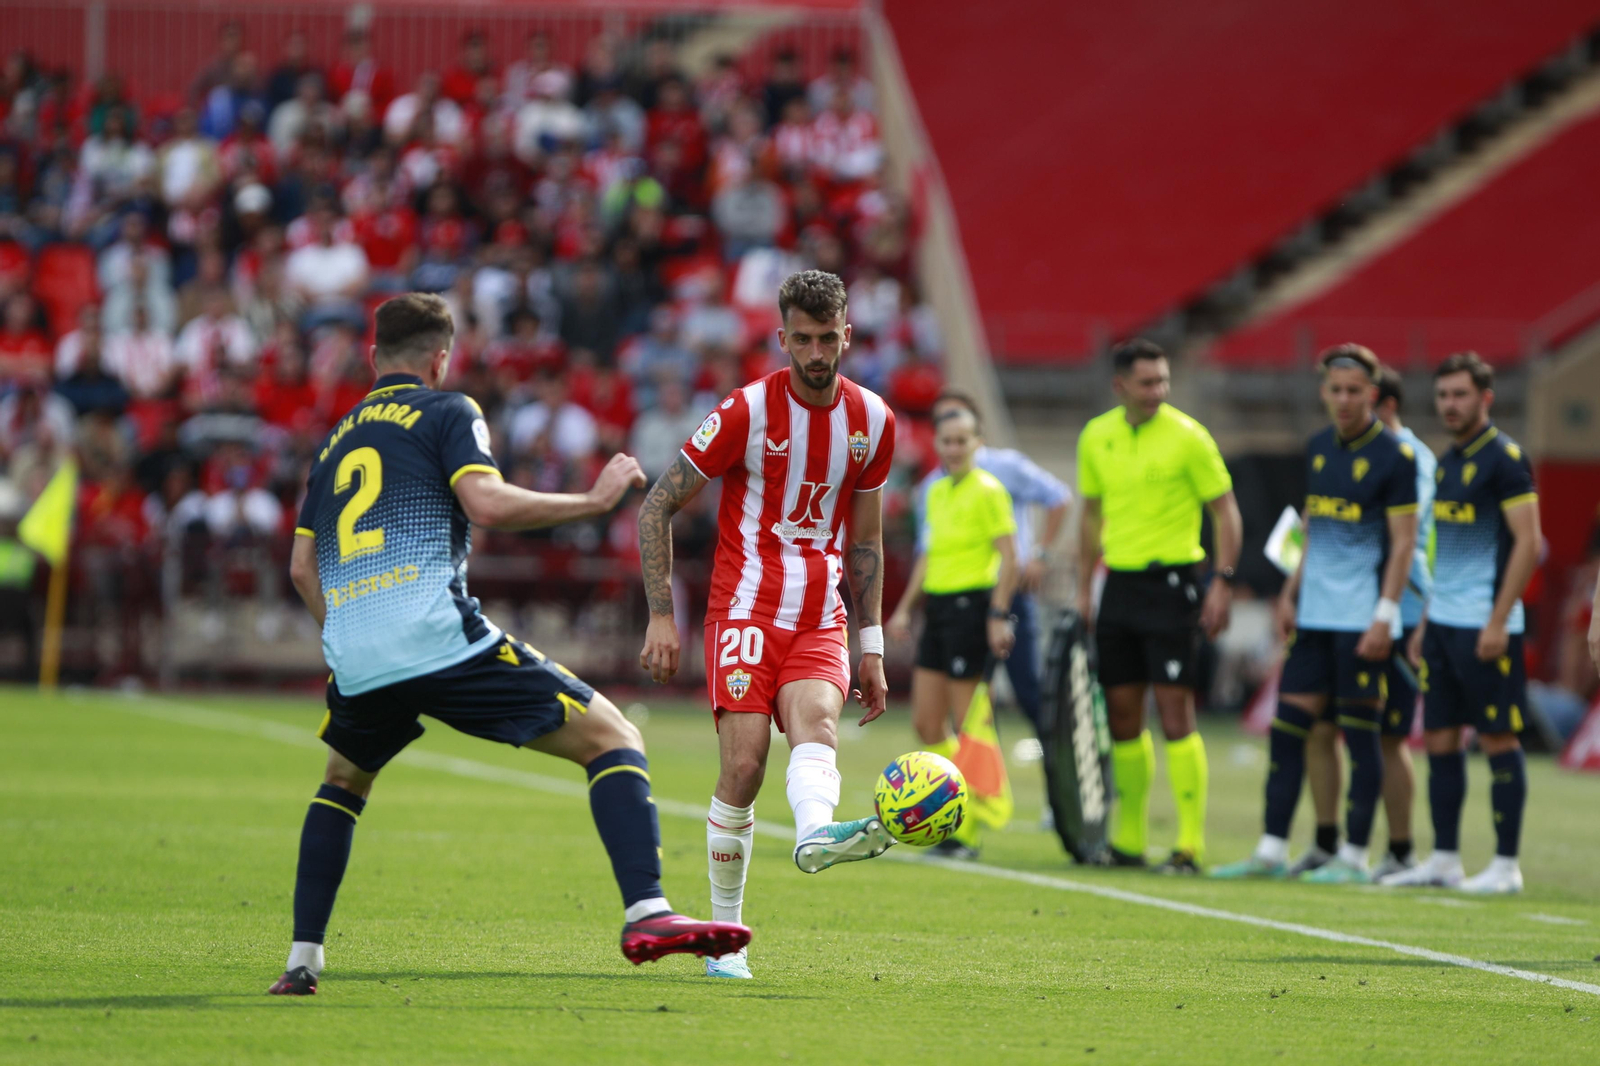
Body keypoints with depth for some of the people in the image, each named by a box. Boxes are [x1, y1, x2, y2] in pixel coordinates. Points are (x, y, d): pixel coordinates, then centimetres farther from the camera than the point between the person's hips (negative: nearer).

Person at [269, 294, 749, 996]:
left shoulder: (337, 438, 26)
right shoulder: (445, 412, 7)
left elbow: (302, 567, 27)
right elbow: (487, 503, -11)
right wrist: (594, 499, -1)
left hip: (355, 659, 6)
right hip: (439, 640, -6)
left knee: (344, 781, 34)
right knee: (612, 738, -1)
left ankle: (302, 960, 24)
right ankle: (645, 914, -19)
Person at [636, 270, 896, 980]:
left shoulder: (872, 421, 8)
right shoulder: (746, 412, -6)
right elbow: (657, 506, 0)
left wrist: (871, 648, 16)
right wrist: (662, 616, -7)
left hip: (821, 622, 3)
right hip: (746, 612, -3)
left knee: (817, 718, -28)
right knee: (744, 763, -15)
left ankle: (815, 833, -58)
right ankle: (724, 935, -2)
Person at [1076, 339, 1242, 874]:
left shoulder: (1187, 436, -7)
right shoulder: (1096, 438, 8)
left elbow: (1226, 511, -4)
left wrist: (1222, 583, -13)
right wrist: (1084, 589, 16)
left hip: (1172, 580, -5)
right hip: (1119, 584, 5)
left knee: (1174, 709, -9)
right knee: (1122, 712, 7)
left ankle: (1191, 843, -6)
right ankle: (1129, 839, 17)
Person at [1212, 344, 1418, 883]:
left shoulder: (1394, 455, -8)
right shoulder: (1318, 448, 12)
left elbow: (1404, 542, -10)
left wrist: (1385, 616, -16)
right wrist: (1291, 593, 17)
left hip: (1361, 619, -7)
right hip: (1314, 616, 7)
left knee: (1360, 733, -2)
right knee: (1287, 725, 5)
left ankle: (1354, 857, 3)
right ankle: (1272, 850, 10)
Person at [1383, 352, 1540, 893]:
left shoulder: (1504, 459, -10)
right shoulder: (1448, 462, 15)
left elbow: (1529, 542, -15)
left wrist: (1498, 620, -19)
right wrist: (1426, 620, 19)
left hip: (1485, 625, -9)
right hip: (1444, 622, 9)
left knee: (1498, 738, -4)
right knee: (1439, 739, 9)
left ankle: (1506, 865, 0)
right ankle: (1444, 860, 14)